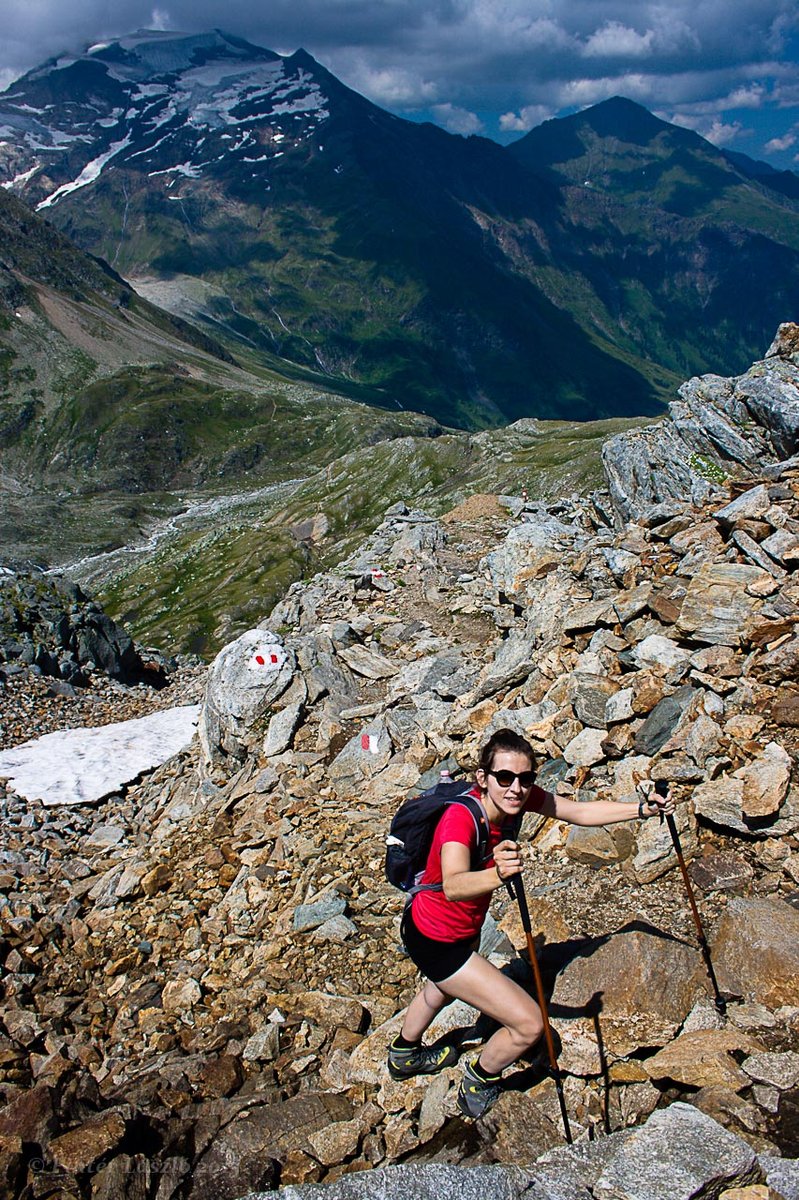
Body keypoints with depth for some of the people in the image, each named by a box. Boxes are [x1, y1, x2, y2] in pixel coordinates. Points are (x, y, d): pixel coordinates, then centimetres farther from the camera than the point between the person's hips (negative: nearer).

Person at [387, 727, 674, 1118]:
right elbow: (453, 886, -53)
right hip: (436, 940, -8)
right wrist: (497, 874, -70)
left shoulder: (520, 797, -17)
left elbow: (581, 811, -8)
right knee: (529, 1024, -8)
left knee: (445, 986, 38)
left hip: (462, 928, 8)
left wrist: (641, 808, -15)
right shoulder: (461, 816, -37)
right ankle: (478, 1087, 23)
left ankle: (403, 1056, 68)